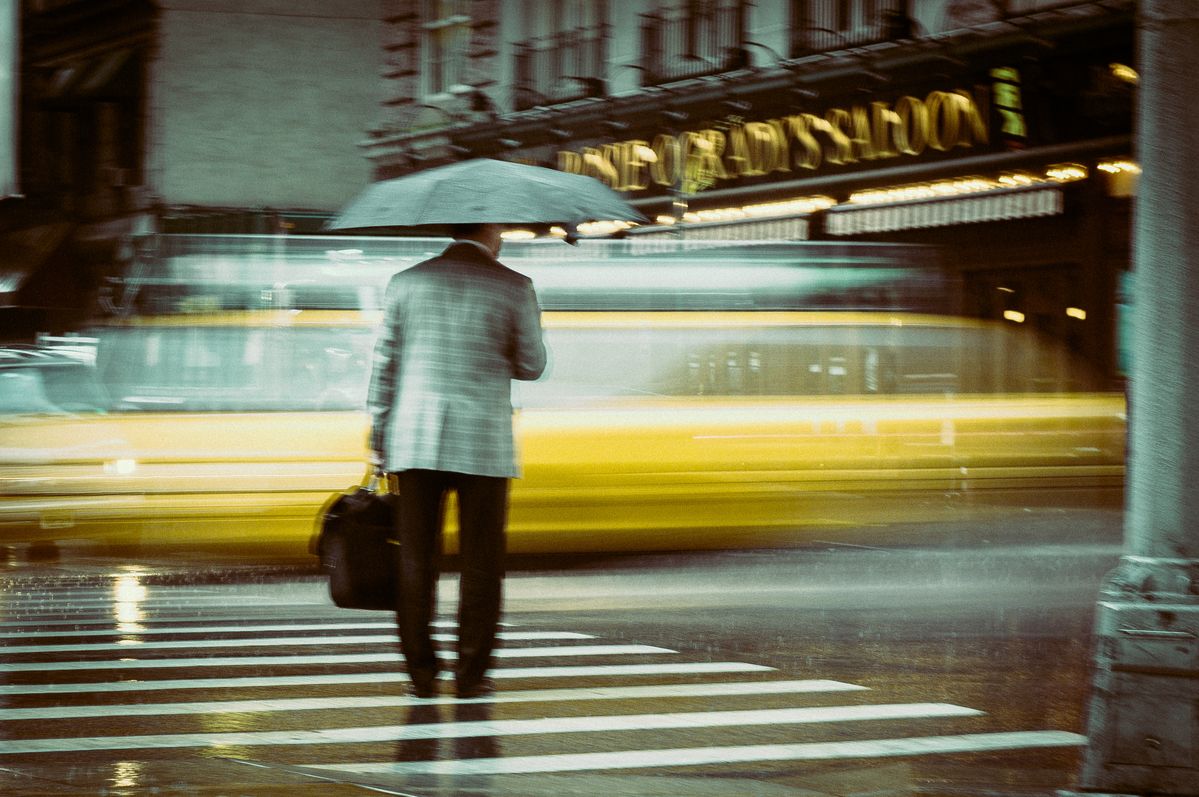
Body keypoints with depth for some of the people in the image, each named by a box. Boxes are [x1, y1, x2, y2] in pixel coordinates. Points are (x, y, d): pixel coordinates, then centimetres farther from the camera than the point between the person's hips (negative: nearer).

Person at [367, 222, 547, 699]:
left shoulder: (406, 283, 5)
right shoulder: (514, 288, -2)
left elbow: (384, 366, 5)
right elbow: (532, 366, 5)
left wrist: (378, 440, 10)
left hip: (414, 443, 2)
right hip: (485, 443, -2)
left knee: (415, 560, 7)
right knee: (480, 562, 6)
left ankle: (420, 672, 9)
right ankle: (471, 674, 6)